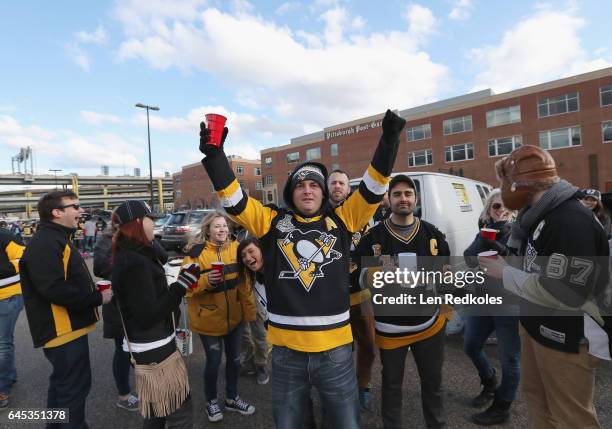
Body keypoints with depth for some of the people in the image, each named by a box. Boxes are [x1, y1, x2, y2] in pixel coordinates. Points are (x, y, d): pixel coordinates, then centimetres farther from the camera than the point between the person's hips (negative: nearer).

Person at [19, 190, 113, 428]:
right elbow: (55, 290, -30)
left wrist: (94, 291, 6)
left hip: (67, 327, 11)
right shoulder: (45, 244, -22)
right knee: (75, 385, 2)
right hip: (63, 329, -11)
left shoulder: (56, 239, 13)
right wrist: (98, 298, -21)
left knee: (63, 381, 25)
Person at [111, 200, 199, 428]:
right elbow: (147, 316, -26)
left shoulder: (129, 256, 8)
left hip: (153, 347, 10)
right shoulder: (135, 263, -23)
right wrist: (181, 285, -24)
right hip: (155, 351, -10)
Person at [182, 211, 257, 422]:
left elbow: (243, 282, 2)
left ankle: (232, 398, 41)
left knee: (234, 358, 17)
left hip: (234, 316, 4)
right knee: (213, 361, 10)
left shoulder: (235, 248, -3)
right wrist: (206, 280, -34)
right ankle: (212, 401, 38)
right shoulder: (196, 252, -14)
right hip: (208, 318, -4)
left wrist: (249, 309, 1)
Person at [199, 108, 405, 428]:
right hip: (286, 351, 1)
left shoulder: (341, 219, 1)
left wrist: (388, 140, -11)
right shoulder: (273, 221, -1)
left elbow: (373, 188, -3)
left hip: (335, 350, 0)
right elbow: (233, 199, -5)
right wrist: (214, 154, -14)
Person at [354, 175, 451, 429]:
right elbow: (363, 279, -5)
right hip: (390, 326, -2)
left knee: (433, 383, 22)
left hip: (429, 322, 3)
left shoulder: (433, 233, 1)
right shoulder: (373, 236, -7)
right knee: (391, 384, 18)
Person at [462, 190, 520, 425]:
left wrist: (499, 249, -31)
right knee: (471, 347, 17)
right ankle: (490, 384, 43)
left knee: (509, 357, 7)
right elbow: (468, 257, -8)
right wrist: (485, 237, -19)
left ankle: (501, 408, 27)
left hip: (509, 304, -6)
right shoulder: (485, 230, 7)